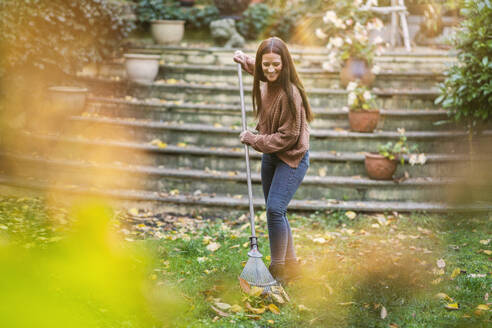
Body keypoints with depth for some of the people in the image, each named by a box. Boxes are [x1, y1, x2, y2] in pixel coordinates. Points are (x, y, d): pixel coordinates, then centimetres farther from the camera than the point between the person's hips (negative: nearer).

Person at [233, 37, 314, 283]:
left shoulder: (290, 93, -25)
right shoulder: (266, 85, -1)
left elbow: (288, 136, -22)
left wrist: (253, 139, -15)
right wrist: (245, 60, 17)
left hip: (292, 157, -9)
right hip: (270, 154, 9)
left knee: (275, 209, -18)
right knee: (275, 211, 11)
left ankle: (278, 269, -7)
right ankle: (291, 265, 24)